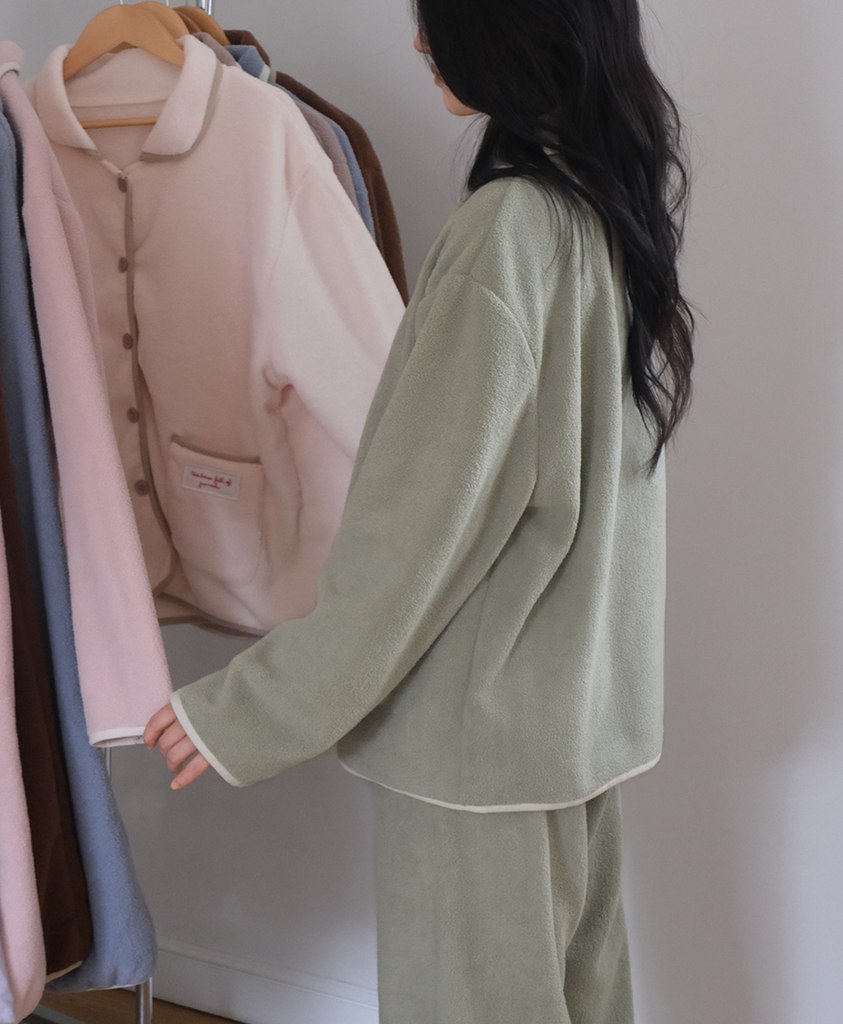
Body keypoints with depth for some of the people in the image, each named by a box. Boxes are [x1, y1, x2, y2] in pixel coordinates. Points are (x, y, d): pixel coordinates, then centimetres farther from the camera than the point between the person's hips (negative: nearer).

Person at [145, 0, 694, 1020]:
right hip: (586, 703, 8)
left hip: (482, 721, -8)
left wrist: (248, 712, -15)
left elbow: (417, 528, -22)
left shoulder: (508, 228, -22)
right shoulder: (622, 194, 4)